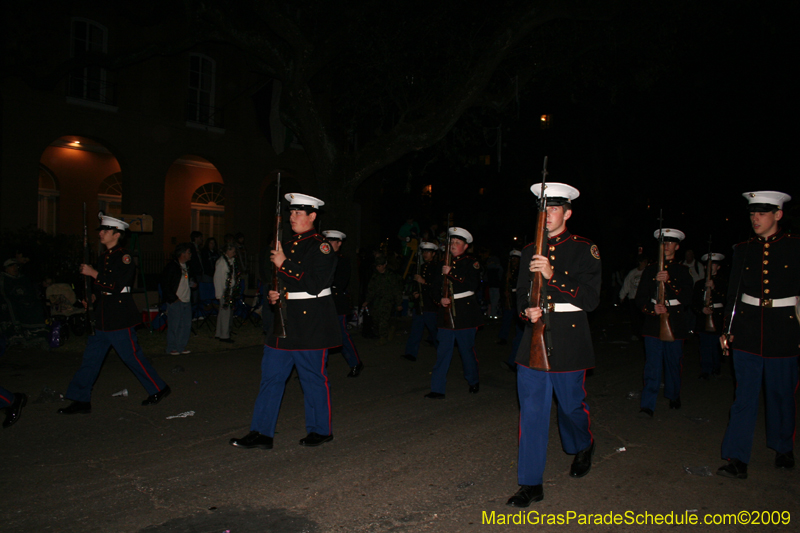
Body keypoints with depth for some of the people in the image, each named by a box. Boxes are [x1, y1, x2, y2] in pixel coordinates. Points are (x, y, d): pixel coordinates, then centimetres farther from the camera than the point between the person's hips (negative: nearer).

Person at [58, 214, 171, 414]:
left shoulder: (124, 256, -12)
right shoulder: (104, 258, 14)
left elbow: (117, 285, -22)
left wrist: (94, 274, -18)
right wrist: (94, 295, 3)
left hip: (120, 318, -9)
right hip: (103, 318, 9)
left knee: (132, 356, -1)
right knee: (91, 357, 9)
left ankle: (159, 389, 13)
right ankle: (81, 400, 17)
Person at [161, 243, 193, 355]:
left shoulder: (187, 265, 14)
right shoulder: (171, 266, -9)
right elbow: (165, 285, -10)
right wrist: (173, 298, -12)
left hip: (186, 301, 7)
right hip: (175, 301, -7)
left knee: (186, 325, 7)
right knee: (174, 325, -1)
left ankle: (181, 347, 18)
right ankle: (172, 348, 11)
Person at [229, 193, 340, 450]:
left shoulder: (320, 246, -9)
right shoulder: (288, 245, 16)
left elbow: (315, 284, -19)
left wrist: (285, 264, -20)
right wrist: (273, 294, 3)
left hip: (311, 323, -8)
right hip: (284, 320, 8)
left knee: (314, 377, 4)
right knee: (271, 375, 8)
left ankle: (321, 430, 21)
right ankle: (262, 433, 15)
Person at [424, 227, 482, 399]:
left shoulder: (472, 262, 0)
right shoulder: (445, 263, 14)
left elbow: (472, 285, -14)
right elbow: (437, 286, 15)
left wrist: (451, 273, -17)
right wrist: (440, 299, -5)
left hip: (465, 312, -3)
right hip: (447, 310, 4)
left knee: (467, 349, 7)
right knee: (443, 351, 0)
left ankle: (473, 381, 30)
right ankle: (437, 389, 2)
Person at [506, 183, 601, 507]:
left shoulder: (584, 250, -3)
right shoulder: (530, 251, 11)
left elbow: (590, 299, -11)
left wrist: (552, 275, -22)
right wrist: (527, 311, -8)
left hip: (568, 342, -3)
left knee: (571, 407, 12)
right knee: (531, 411, 1)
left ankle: (582, 448, 46)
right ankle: (531, 484, 10)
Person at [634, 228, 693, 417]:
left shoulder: (682, 270, 7)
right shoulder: (650, 269, 9)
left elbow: (687, 298, -6)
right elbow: (640, 298, 5)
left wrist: (668, 281, -20)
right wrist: (653, 308, -16)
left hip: (675, 323, 0)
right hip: (653, 322, 0)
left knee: (673, 363, 10)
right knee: (652, 364, -6)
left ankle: (673, 397, 33)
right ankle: (647, 406, -7)